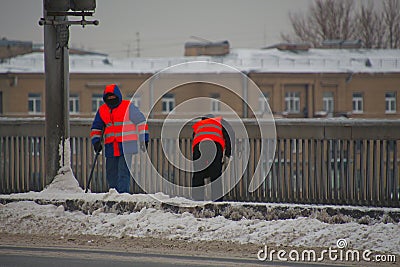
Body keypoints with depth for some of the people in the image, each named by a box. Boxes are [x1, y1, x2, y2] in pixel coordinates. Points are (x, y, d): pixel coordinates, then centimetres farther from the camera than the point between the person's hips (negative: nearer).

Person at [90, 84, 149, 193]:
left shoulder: (128, 107, -2)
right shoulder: (102, 110, 11)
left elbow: (141, 122, 3)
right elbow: (96, 127, 20)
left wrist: (144, 139, 3)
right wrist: (96, 141, 5)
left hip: (126, 146, -5)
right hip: (110, 148, 5)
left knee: (123, 171, -12)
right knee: (111, 173, 8)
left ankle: (123, 192, -13)